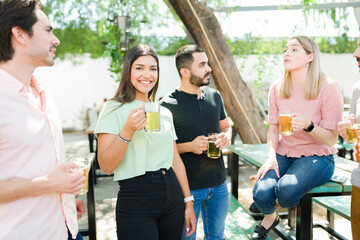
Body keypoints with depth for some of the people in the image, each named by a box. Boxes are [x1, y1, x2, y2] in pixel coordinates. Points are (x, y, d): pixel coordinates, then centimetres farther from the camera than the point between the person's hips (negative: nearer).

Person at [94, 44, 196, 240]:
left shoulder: (165, 112, 11)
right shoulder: (114, 108, -6)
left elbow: (175, 160, 13)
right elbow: (106, 166, -14)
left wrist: (188, 201, 11)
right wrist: (128, 130, -26)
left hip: (172, 196, 6)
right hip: (136, 201, -5)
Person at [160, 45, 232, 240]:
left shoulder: (214, 96, 4)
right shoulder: (168, 105, -14)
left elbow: (225, 126, 18)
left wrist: (226, 137, -5)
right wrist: (189, 146, -23)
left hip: (218, 184, 5)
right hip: (188, 187, -5)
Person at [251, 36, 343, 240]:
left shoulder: (328, 88, -11)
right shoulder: (277, 88, 2)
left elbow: (332, 139, -10)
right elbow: (273, 129, 8)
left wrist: (308, 125, -30)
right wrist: (271, 157, -9)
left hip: (317, 157, -3)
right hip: (284, 154, 3)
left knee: (286, 190, -32)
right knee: (262, 193, -24)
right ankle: (270, 217, 15)